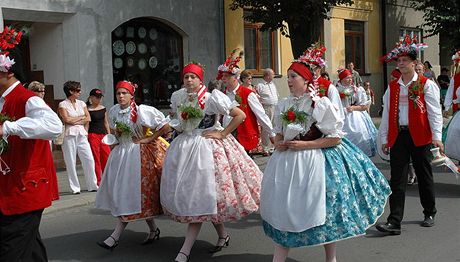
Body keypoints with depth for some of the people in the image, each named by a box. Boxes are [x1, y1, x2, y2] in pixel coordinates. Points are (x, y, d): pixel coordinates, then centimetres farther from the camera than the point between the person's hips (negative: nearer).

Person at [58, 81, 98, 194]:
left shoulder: (81, 103, 15)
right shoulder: (63, 104, 1)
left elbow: (88, 119, 5)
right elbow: (66, 119, -11)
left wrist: (75, 121, -6)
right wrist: (81, 117, 0)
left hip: (81, 134, 4)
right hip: (69, 135, -4)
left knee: (89, 159, -2)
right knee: (71, 162, -1)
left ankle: (92, 185, 6)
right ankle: (75, 188, 7)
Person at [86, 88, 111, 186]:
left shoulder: (103, 108, 12)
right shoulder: (88, 110, -4)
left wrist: (109, 134, 14)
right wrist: (86, 136, -11)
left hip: (103, 134, 5)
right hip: (93, 135, -5)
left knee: (106, 157, 3)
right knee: (96, 158, -2)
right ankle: (98, 181, 4)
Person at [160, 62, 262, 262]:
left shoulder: (212, 98, -11)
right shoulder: (179, 98, 8)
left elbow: (240, 115, -11)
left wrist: (222, 134, -12)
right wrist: (177, 125, 6)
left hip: (208, 148, -7)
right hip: (185, 148, 7)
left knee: (199, 196, -6)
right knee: (186, 193, 9)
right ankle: (222, 235, 27)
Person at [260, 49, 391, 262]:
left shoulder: (321, 103, -9)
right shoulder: (284, 105, 7)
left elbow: (335, 137, -11)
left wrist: (305, 145, -17)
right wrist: (278, 143, -4)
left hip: (315, 160, -5)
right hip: (288, 161, 5)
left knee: (322, 211, 6)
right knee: (282, 208, 4)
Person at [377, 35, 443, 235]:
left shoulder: (426, 85, 0)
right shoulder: (392, 87, 11)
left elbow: (434, 112, -4)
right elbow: (386, 113, 12)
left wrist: (436, 136, -12)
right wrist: (384, 138, 9)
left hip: (420, 136, -2)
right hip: (398, 136, 3)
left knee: (424, 176, 10)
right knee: (397, 180, -2)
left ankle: (429, 214, 30)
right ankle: (394, 222, -3)